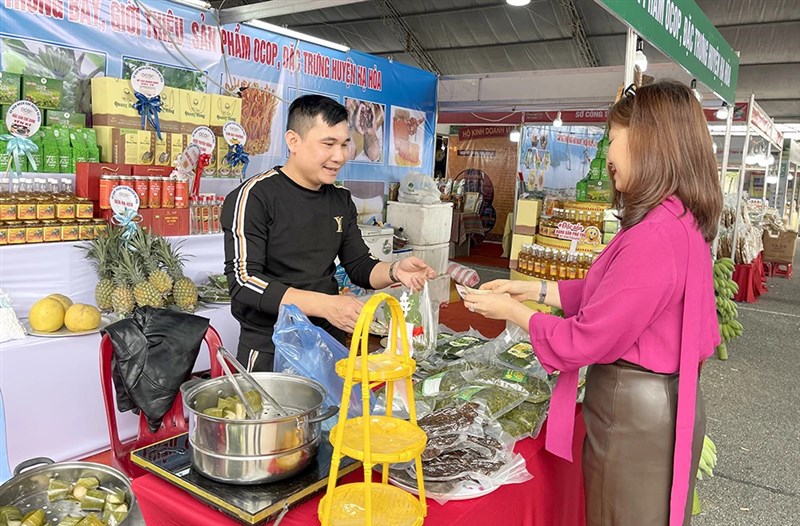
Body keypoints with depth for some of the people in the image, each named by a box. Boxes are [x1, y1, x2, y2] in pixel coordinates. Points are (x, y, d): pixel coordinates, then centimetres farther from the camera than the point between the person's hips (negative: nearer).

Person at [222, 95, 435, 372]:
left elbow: (360, 266, 11)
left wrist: (394, 271, -12)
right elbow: (244, 282, -20)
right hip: (269, 352, -5)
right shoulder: (254, 196, -13)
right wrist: (326, 305, -29)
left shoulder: (341, 200, 7)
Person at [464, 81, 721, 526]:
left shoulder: (654, 236, -28)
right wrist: (535, 289, 8)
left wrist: (512, 311, -9)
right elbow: (607, 292, 11)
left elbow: (584, 340, -23)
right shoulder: (682, 221, 4)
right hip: (661, 401, 9)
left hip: (636, 413, -9)